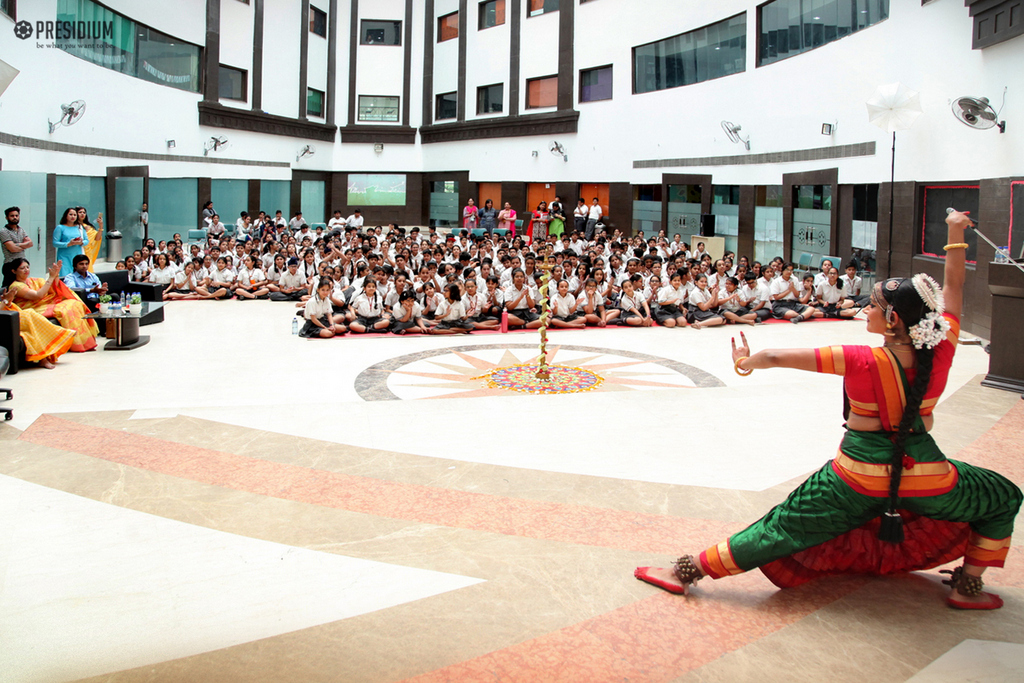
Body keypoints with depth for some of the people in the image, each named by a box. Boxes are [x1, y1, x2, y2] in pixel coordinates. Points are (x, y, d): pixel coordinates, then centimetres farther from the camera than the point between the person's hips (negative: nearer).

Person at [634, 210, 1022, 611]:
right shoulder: (940, 351, -12)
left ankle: (687, 571, 9)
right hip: (924, 476, 2)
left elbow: (778, 357, -12)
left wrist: (746, 362, 8)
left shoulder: (863, 362, -19)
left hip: (860, 476, -2)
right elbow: (953, 288, 5)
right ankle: (967, 586, 27)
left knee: (783, 528, 7)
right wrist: (956, 234, 14)